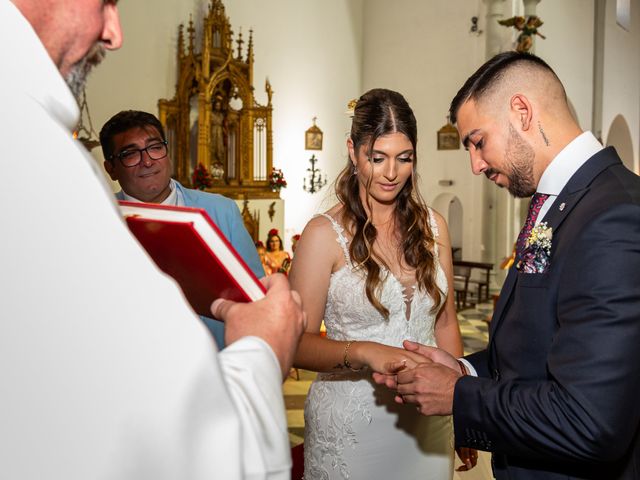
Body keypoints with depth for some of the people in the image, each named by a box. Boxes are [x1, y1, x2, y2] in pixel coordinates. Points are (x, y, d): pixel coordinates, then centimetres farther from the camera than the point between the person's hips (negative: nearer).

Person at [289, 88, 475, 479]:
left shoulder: (432, 226, 1)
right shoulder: (325, 234, -12)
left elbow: (445, 322, 9)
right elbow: (298, 343, -13)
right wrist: (363, 352, -29)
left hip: (428, 421, 4)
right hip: (351, 423, -4)